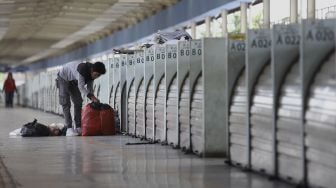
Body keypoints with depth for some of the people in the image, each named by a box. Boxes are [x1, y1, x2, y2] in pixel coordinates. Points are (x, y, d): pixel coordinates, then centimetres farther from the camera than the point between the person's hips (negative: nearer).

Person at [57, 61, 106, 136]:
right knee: (66, 104, -13)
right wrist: (91, 97, -51)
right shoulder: (82, 69, -39)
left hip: (73, 81, 8)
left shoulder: (91, 73, -15)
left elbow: (89, 88, -7)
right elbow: (81, 87, -43)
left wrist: (93, 99, -20)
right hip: (64, 78, -8)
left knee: (78, 103, 2)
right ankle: (69, 129, -18)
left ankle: (79, 127, 4)